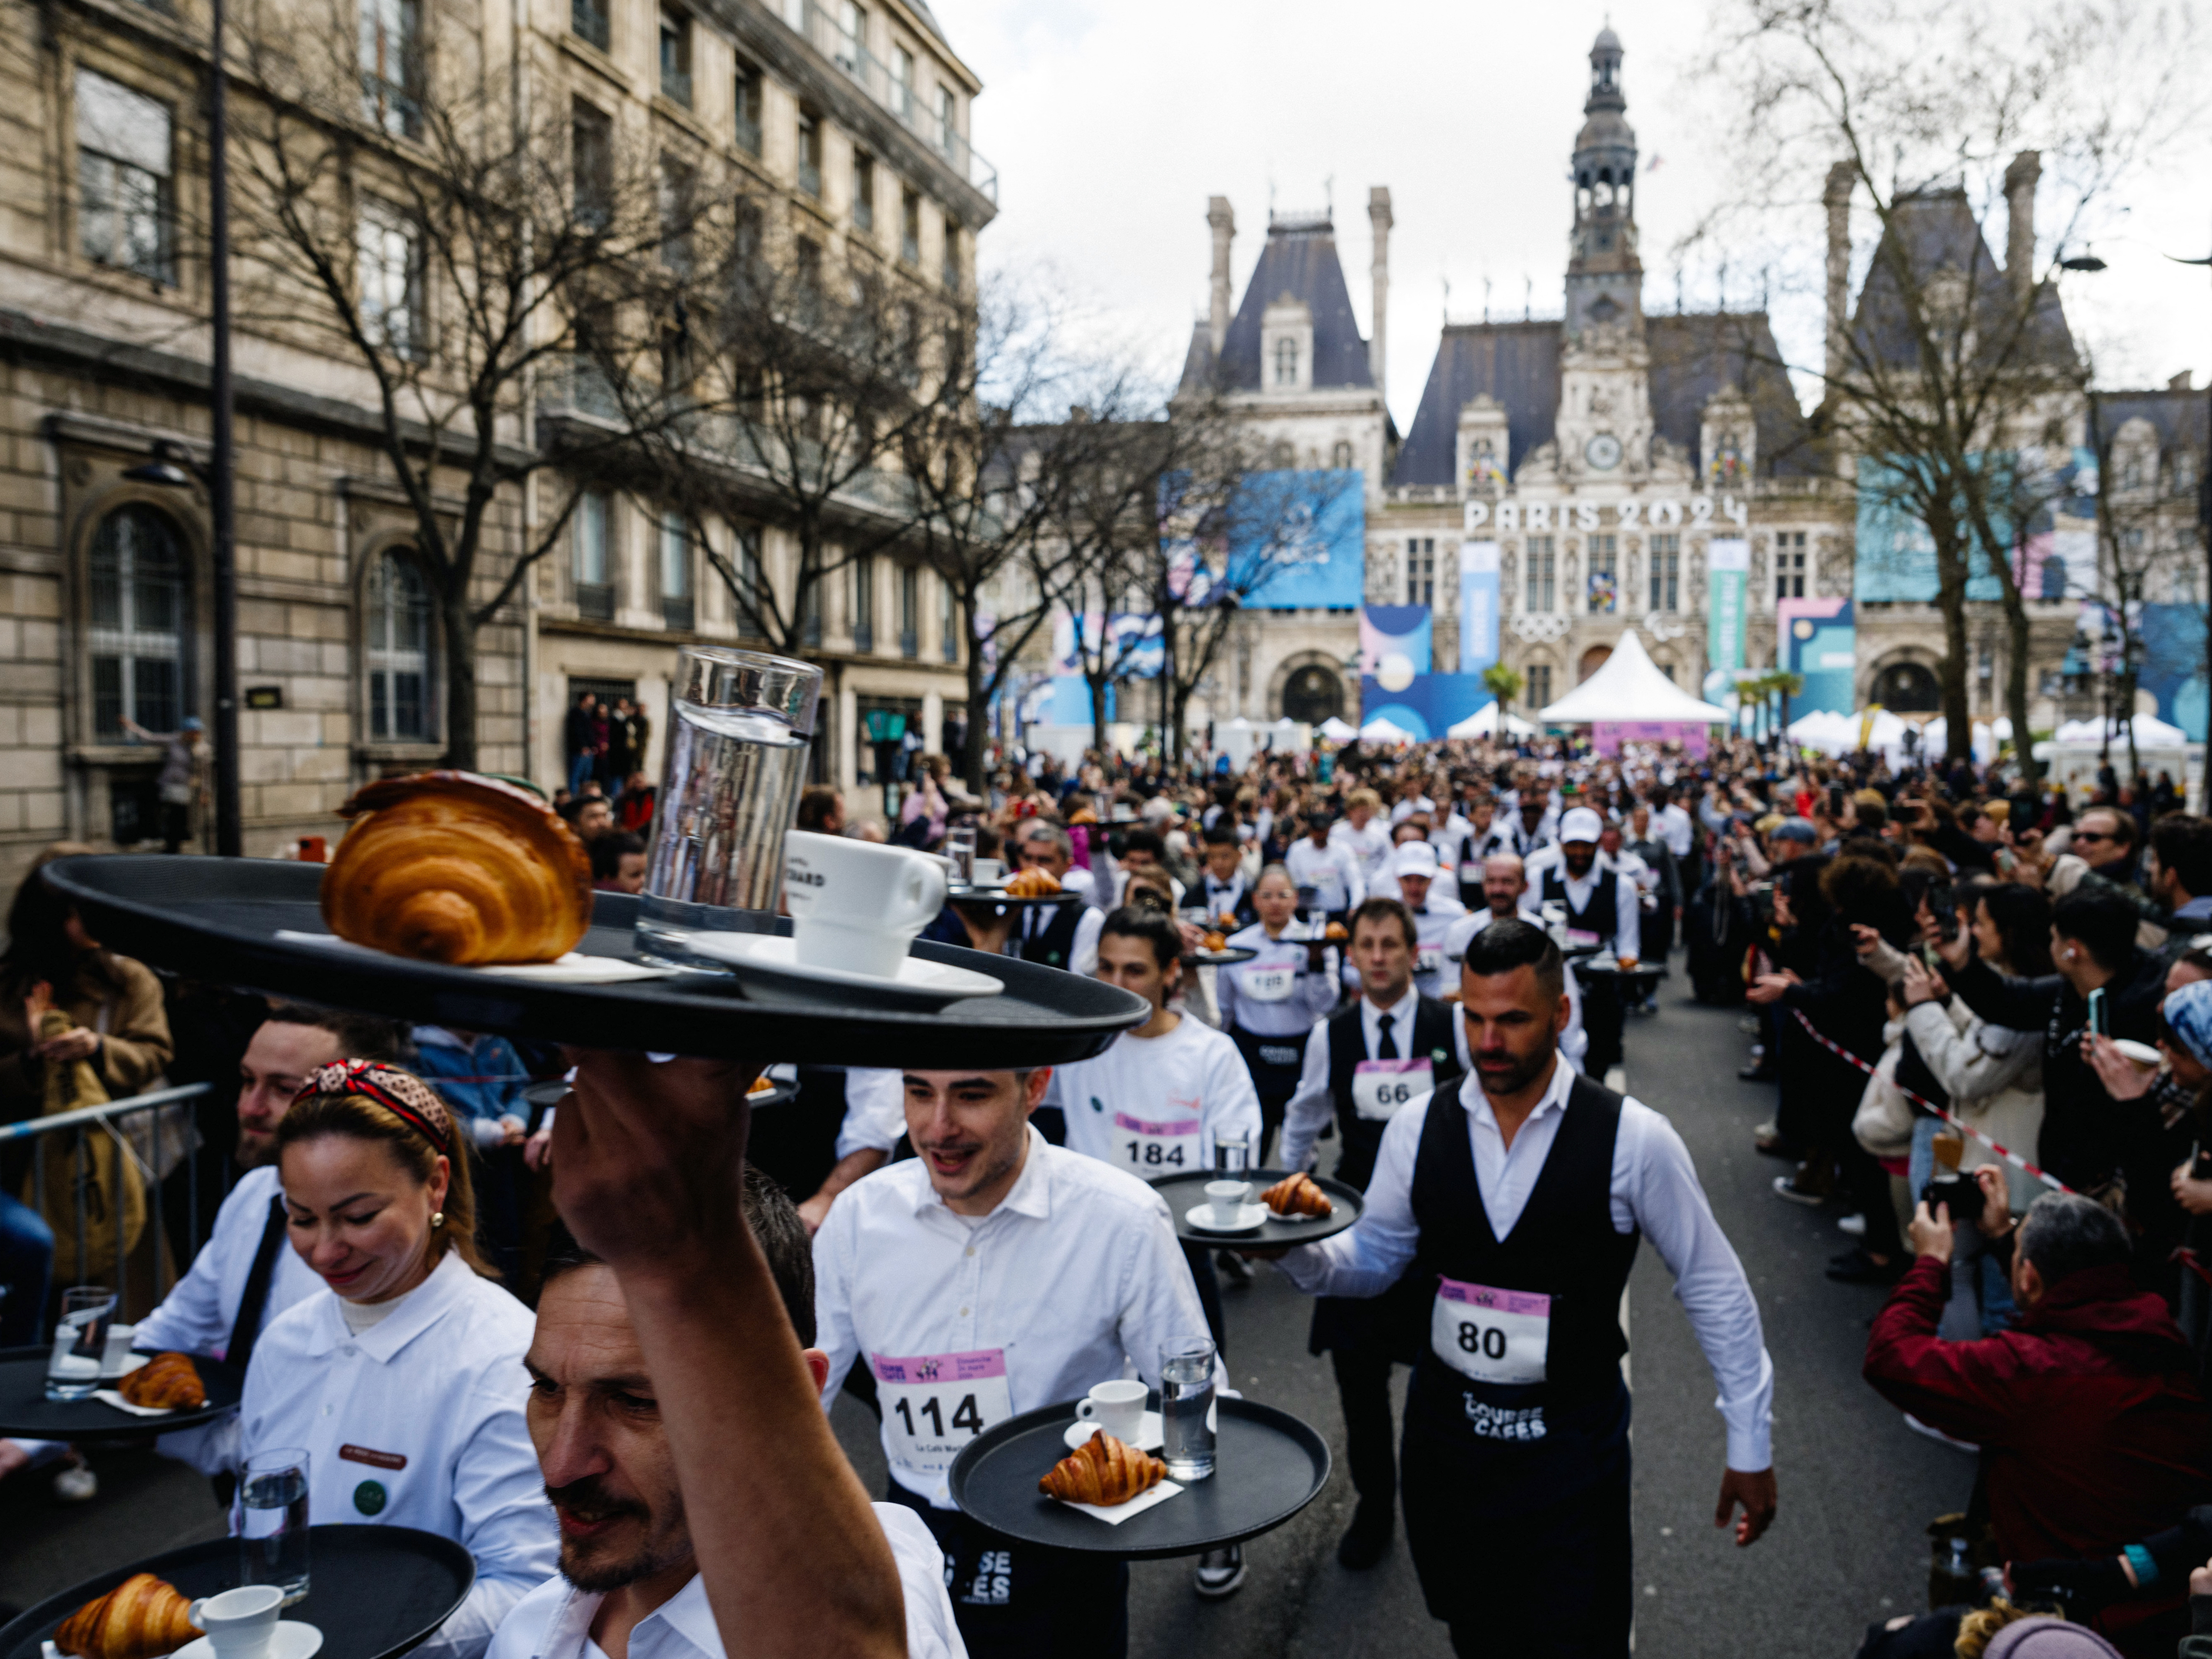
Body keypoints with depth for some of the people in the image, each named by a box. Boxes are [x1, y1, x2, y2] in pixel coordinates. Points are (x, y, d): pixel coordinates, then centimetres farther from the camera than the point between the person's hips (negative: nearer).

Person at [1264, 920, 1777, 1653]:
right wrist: (1298, 1249, -18)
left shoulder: (1633, 1138, -14)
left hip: (1574, 1446, -3)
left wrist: (1750, 1445, -2)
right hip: (1446, 1429, 3)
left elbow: (1714, 1288, -4)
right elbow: (1374, 1257, 3)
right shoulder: (1419, 1126, -6)